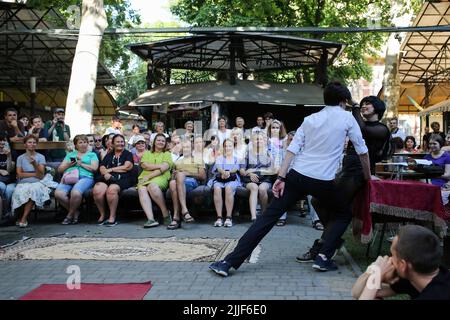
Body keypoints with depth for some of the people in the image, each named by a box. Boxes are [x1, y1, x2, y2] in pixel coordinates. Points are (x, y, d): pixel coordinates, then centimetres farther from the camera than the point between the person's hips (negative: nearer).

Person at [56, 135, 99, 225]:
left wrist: (81, 164, -1)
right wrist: (69, 165, 3)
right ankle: (75, 212, -6)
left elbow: (94, 168, 4)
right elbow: (60, 169, 22)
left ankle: (70, 214, -10)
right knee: (58, 193, -29)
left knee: (75, 193, -37)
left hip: (85, 177, -3)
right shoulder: (70, 155, 30)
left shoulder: (92, 154, 22)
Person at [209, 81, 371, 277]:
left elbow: (293, 148, 4)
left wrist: (281, 177, 1)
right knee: (344, 215, 24)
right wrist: (368, 177, 27)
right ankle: (324, 257, 8)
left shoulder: (310, 119, 15)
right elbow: (362, 151, 13)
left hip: (297, 175, 3)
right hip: (323, 181, -3)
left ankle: (230, 262, -3)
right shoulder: (347, 118, 7)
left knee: (268, 217, 2)